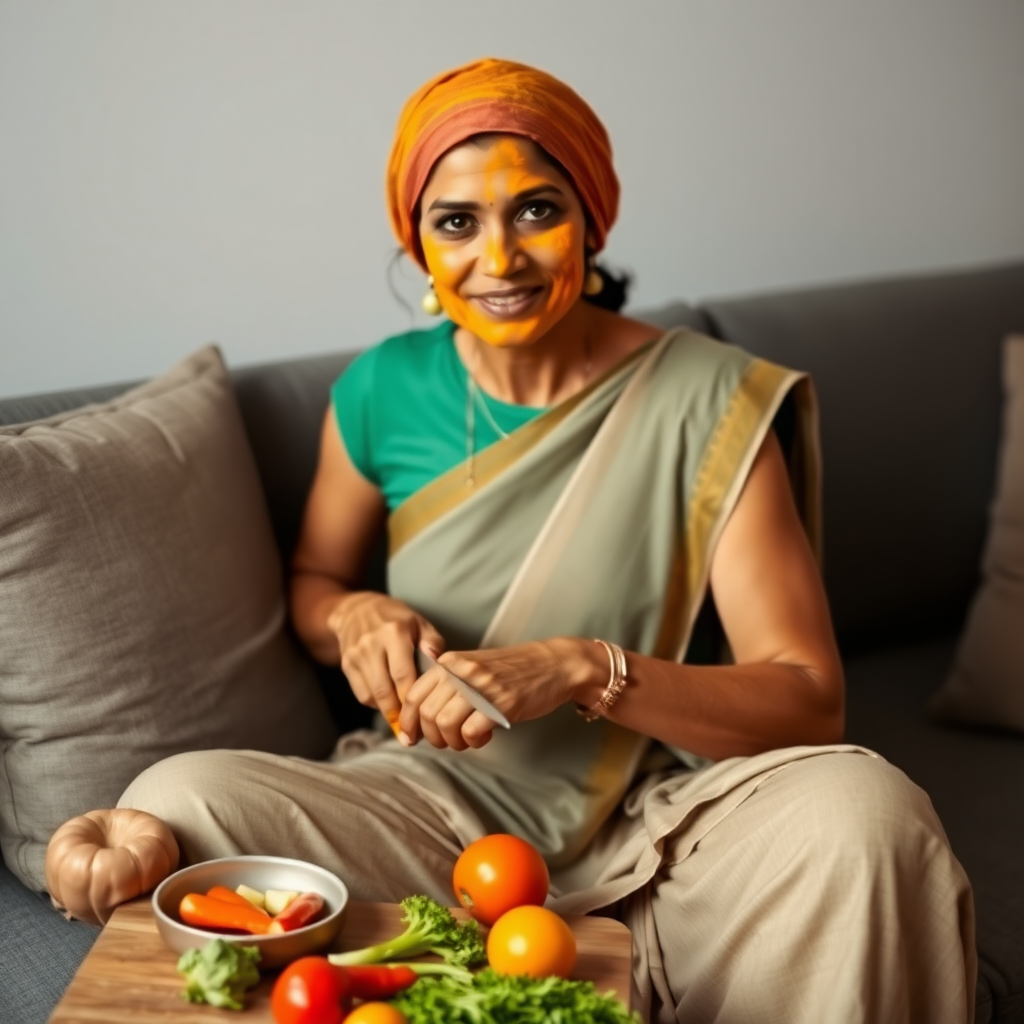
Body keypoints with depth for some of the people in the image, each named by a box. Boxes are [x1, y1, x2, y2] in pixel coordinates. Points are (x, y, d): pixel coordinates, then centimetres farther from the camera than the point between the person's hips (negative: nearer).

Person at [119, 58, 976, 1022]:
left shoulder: (711, 404, -10)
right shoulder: (380, 391, -1)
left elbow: (808, 698, -13)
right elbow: (312, 577, 16)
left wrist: (583, 669, -28)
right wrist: (353, 616, -9)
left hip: (659, 822, -2)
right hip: (436, 810, 3)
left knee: (861, 808, -32)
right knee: (176, 802, -22)